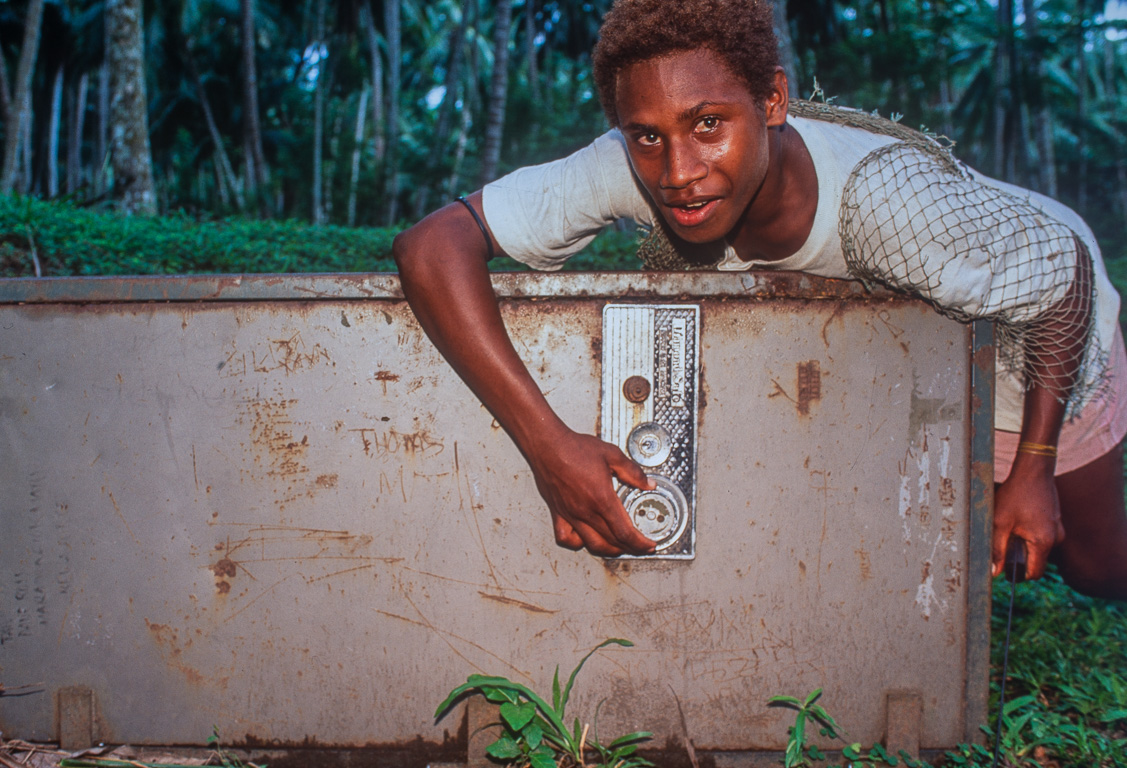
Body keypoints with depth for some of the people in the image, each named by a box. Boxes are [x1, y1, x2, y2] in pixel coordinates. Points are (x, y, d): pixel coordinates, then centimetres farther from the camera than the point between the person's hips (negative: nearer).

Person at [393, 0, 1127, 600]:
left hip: (1021, 339, -2)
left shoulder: (882, 196, -45)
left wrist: (1033, 469, -22)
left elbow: (1065, 272, -29)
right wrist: (546, 441, -48)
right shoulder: (636, 169, -37)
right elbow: (433, 244, -40)